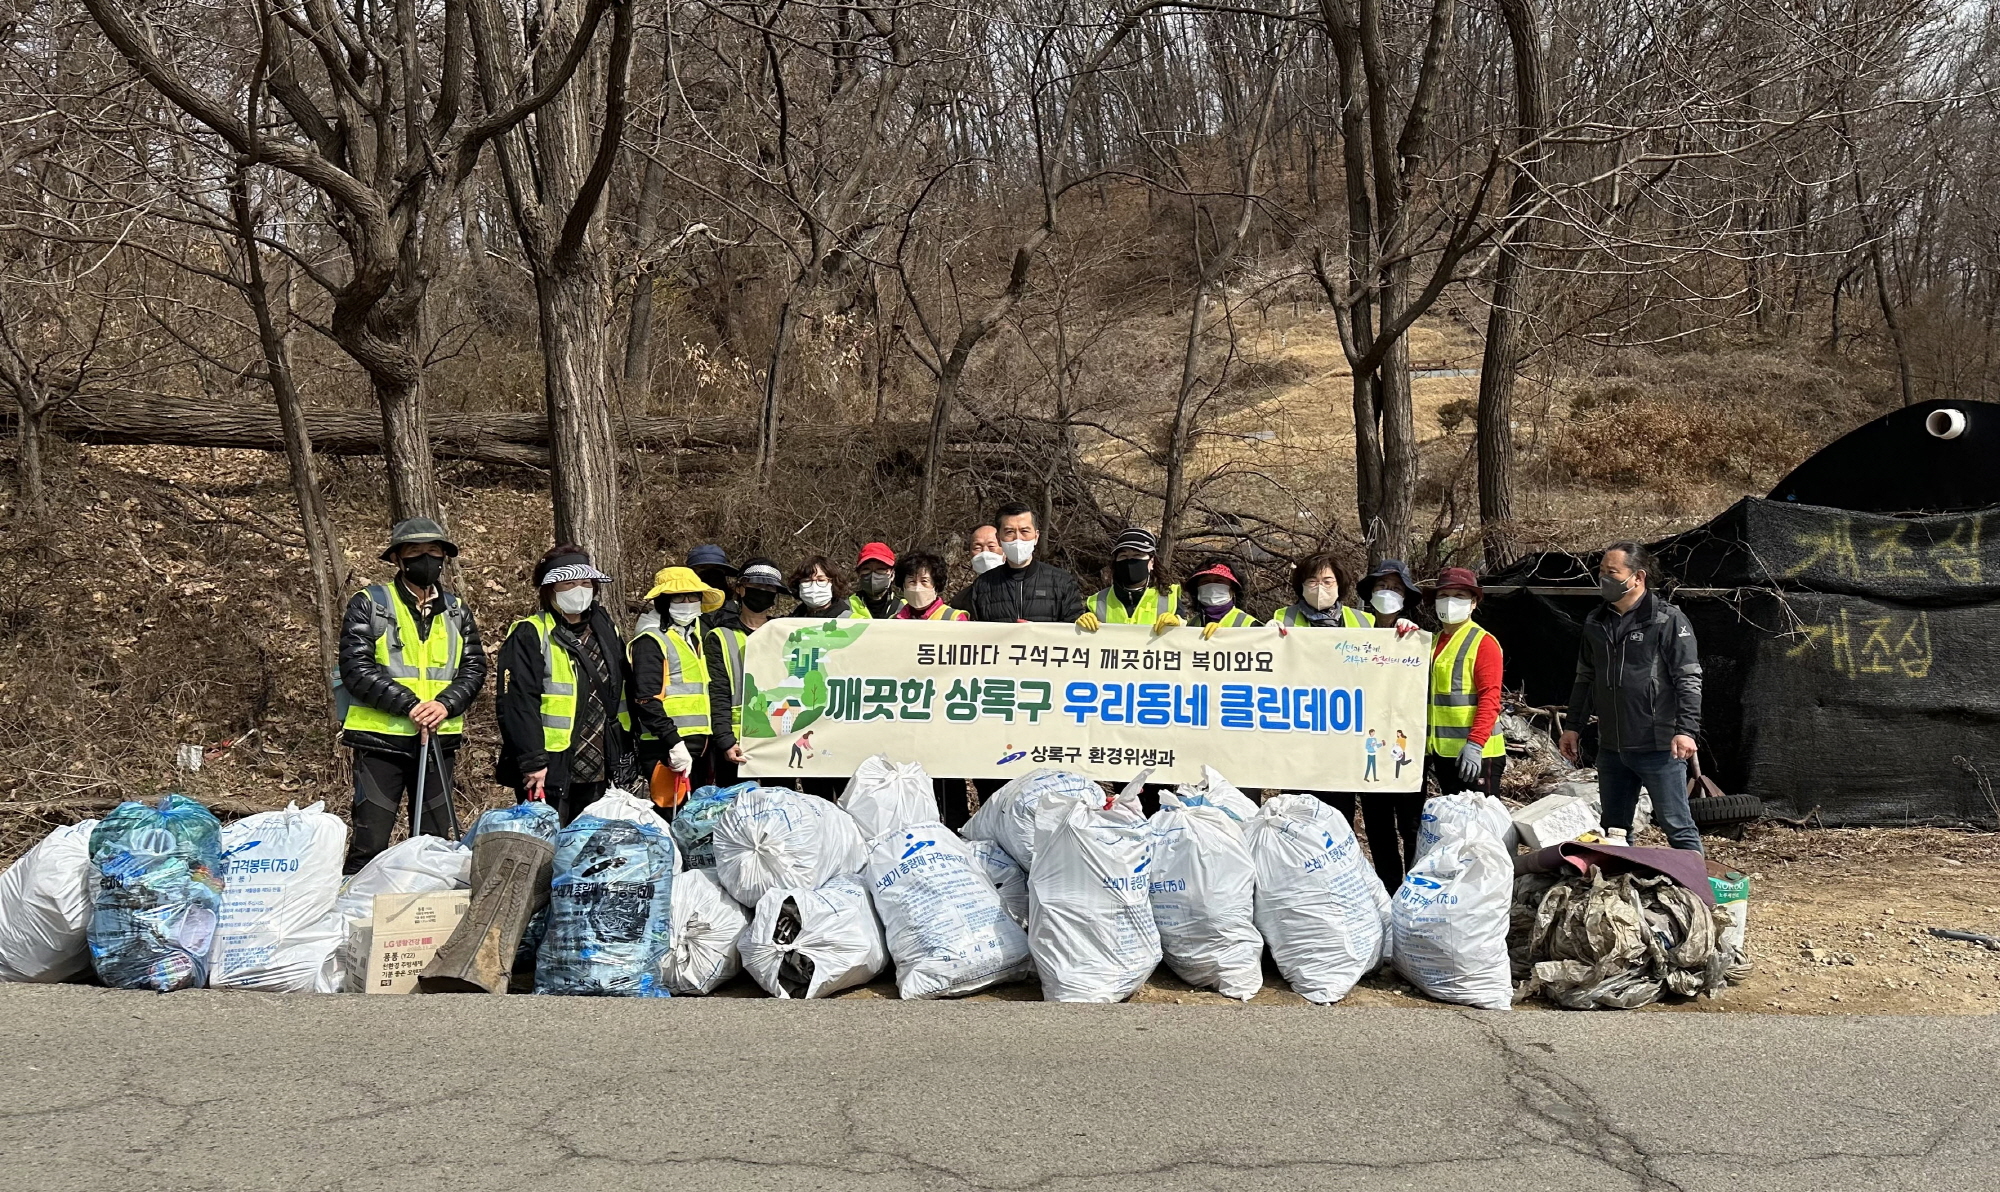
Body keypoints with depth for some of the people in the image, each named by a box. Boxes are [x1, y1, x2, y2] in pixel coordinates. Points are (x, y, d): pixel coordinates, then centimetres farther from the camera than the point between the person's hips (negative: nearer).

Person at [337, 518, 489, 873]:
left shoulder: (457, 610, 13)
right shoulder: (369, 604, -1)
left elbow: (474, 667, 7)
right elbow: (355, 667, -10)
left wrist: (446, 703, -13)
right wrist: (408, 704, -19)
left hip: (439, 739, 4)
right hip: (381, 738, -4)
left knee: (435, 841, 11)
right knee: (369, 843, -3)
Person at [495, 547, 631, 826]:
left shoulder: (606, 633, 15)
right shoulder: (529, 635, -6)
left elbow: (621, 697, 19)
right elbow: (517, 703, -14)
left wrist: (623, 757, 14)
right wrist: (532, 761, -19)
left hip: (597, 772, 7)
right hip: (549, 773, -6)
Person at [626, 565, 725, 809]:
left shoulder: (693, 636, 21)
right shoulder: (651, 641, -8)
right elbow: (647, 700, -17)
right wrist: (673, 741, -24)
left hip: (697, 744, 9)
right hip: (667, 749, -9)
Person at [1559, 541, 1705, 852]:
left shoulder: (1668, 620, -8)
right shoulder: (1596, 622, 11)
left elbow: (1689, 680, -11)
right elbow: (1584, 678, 20)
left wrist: (1686, 730, -19)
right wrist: (1573, 727, 17)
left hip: (1658, 748, -7)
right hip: (1610, 747, 7)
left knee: (1678, 828, -1)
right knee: (1613, 830, 14)